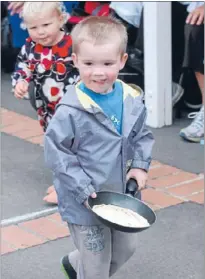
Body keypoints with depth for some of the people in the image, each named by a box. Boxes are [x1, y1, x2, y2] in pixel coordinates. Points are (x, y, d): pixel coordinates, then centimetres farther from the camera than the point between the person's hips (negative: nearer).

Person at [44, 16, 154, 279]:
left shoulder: (132, 100, -6)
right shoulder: (71, 110, -24)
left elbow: (142, 136, 11)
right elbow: (56, 152, -19)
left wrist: (140, 165, -4)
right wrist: (83, 189, -21)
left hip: (120, 195, 6)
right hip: (85, 203, -6)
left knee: (125, 249, 26)